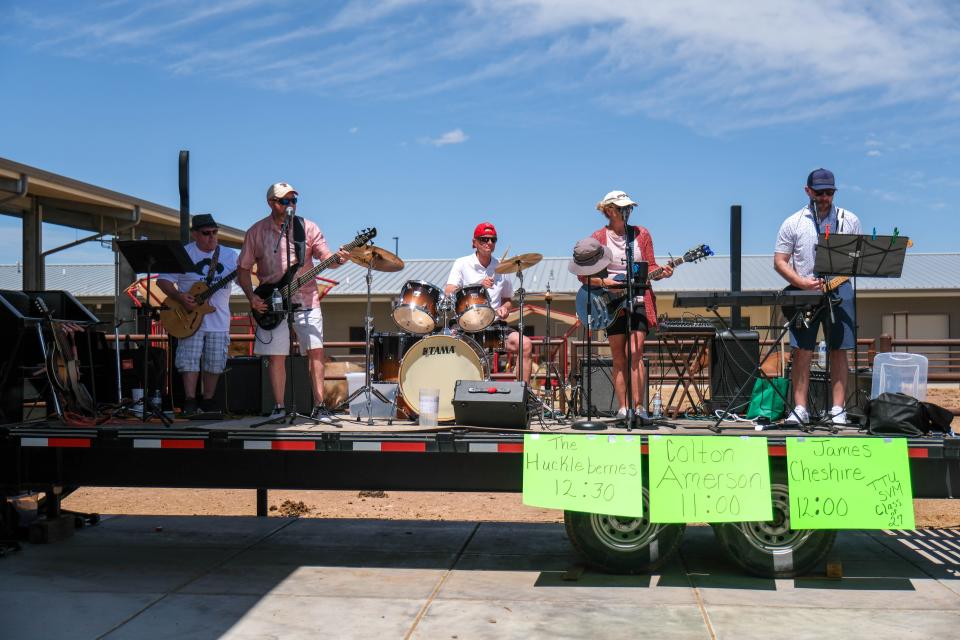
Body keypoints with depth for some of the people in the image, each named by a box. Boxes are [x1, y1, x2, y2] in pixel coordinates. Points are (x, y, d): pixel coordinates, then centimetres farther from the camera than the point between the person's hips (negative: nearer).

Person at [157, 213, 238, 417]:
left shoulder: (229, 255, 7)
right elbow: (163, 280, 0)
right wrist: (179, 297, -16)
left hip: (219, 320, 2)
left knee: (215, 362, 4)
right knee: (190, 360, -8)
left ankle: (207, 402, 15)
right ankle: (190, 403, -5)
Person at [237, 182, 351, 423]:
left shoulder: (307, 227, 3)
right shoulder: (256, 232, 2)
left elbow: (325, 256, -3)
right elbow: (243, 269, 6)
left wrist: (337, 259, -26)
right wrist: (251, 297, -7)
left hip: (306, 300, 1)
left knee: (316, 351, -3)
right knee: (276, 356, 1)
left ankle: (319, 407, 5)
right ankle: (279, 407, 13)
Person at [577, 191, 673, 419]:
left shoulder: (641, 234, 8)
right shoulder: (598, 238, 2)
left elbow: (649, 267, 9)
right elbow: (583, 274, 0)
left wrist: (660, 273, -12)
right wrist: (603, 282, -16)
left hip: (638, 300, 0)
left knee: (635, 353, -12)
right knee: (619, 359, 3)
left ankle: (639, 407, -12)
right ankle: (622, 408, 6)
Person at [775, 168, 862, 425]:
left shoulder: (849, 220, 9)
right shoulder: (793, 223, 5)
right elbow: (779, 262, 2)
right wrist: (801, 283, -12)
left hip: (840, 294, 1)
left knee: (839, 352, 1)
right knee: (802, 352, -4)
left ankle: (838, 410, 5)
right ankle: (800, 409, 1)